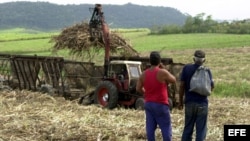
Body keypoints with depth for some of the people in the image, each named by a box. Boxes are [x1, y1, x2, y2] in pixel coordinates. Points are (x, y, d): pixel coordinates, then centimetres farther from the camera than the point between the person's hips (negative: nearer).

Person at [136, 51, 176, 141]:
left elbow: (138, 88, 7)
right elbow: (173, 80, 2)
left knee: (150, 128, 7)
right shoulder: (162, 72, -14)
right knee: (166, 128, 3)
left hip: (148, 104, 5)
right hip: (161, 105, -5)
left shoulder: (143, 74, 1)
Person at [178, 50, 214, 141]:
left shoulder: (186, 68, -4)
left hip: (189, 103, 2)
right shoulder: (207, 71, -6)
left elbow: (182, 86, -5)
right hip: (202, 103, -1)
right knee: (201, 130, 5)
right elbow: (211, 87, -1)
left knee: (188, 128, 13)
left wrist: (181, 101, 5)